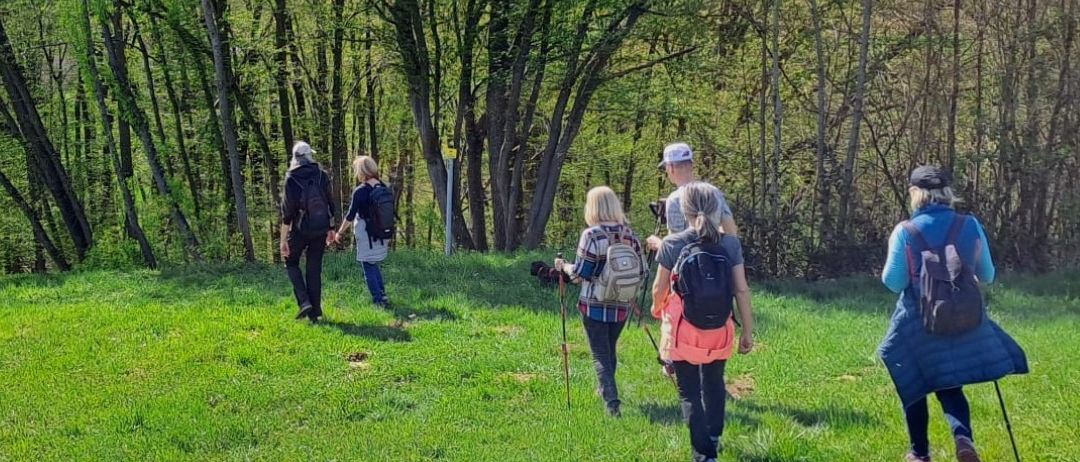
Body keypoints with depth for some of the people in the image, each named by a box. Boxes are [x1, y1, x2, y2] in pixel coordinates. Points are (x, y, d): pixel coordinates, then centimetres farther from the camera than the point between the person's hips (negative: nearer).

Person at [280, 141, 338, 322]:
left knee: (291, 263, 16)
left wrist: (283, 240, -9)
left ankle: (304, 302, 0)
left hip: (301, 230, -3)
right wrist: (331, 229, 17)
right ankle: (315, 311, 10)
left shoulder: (291, 179, -10)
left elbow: (287, 211, -12)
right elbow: (330, 204, 6)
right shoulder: (322, 176, 0)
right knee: (315, 269, 11)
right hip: (320, 229, 3)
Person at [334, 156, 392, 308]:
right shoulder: (385, 188, 3)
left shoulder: (360, 191, -15)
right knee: (375, 266, 20)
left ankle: (378, 300, 4)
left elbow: (350, 216, -10)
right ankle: (383, 295, 18)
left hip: (366, 236, -6)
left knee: (368, 268, 4)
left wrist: (340, 232, 3)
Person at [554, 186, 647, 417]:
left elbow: (580, 273, -13)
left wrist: (564, 266, 7)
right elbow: (641, 272, 6)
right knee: (610, 348, 23)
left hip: (594, 305, -5)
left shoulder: (592, 235, -14)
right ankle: (606, 389, 39)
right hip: (621, 306, 5)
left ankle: (612, 401, -11)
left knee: (600, 354, 0)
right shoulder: (629, 234, 2)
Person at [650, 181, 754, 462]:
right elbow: (742, 290, -6)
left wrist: (657, 308, 22)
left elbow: (659, 287, 0)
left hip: (683, 331, -3)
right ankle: (714, 437, 43)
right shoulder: (730, 244, -7)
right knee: (714, 383, 25)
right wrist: (748, 331, 3)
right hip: (719, 331, 3)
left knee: (690, 393, 8)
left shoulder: (672, 244, -12)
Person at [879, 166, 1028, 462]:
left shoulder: (905, 231, -12)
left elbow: (893, 282, -9)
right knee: (949, 386, 16)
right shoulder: (971, 226, -3)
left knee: (913, 388, 16)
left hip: (917, 325, -2)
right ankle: (964, 437, -11)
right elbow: (987, 276, 6)